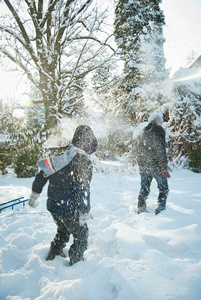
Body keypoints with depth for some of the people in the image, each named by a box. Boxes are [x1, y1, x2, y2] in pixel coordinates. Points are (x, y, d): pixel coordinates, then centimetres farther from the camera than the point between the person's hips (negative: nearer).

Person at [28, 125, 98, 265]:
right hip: (69, 209, -7)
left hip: (53, 205, 7)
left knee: (63, 231, 31)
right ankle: (75, 262, 31)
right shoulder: (83, 160, -19)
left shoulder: (60, 153, 3)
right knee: (81, 234, 18)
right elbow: (82, 190, -23)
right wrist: (84, 213, -15)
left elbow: (42, 175, 11)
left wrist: (34, 195, 22)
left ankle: (53, 254, 45)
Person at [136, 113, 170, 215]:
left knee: (144, 189, 16)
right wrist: (163, 167, -14)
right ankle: (160, 207, -6)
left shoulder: (141, 133, 18)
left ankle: (140, 209, 19)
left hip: (142, 166, 6)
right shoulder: (158, 130, -3)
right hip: (156, 165, -6)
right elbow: (161, 150, -13)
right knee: (163, 188, 4)